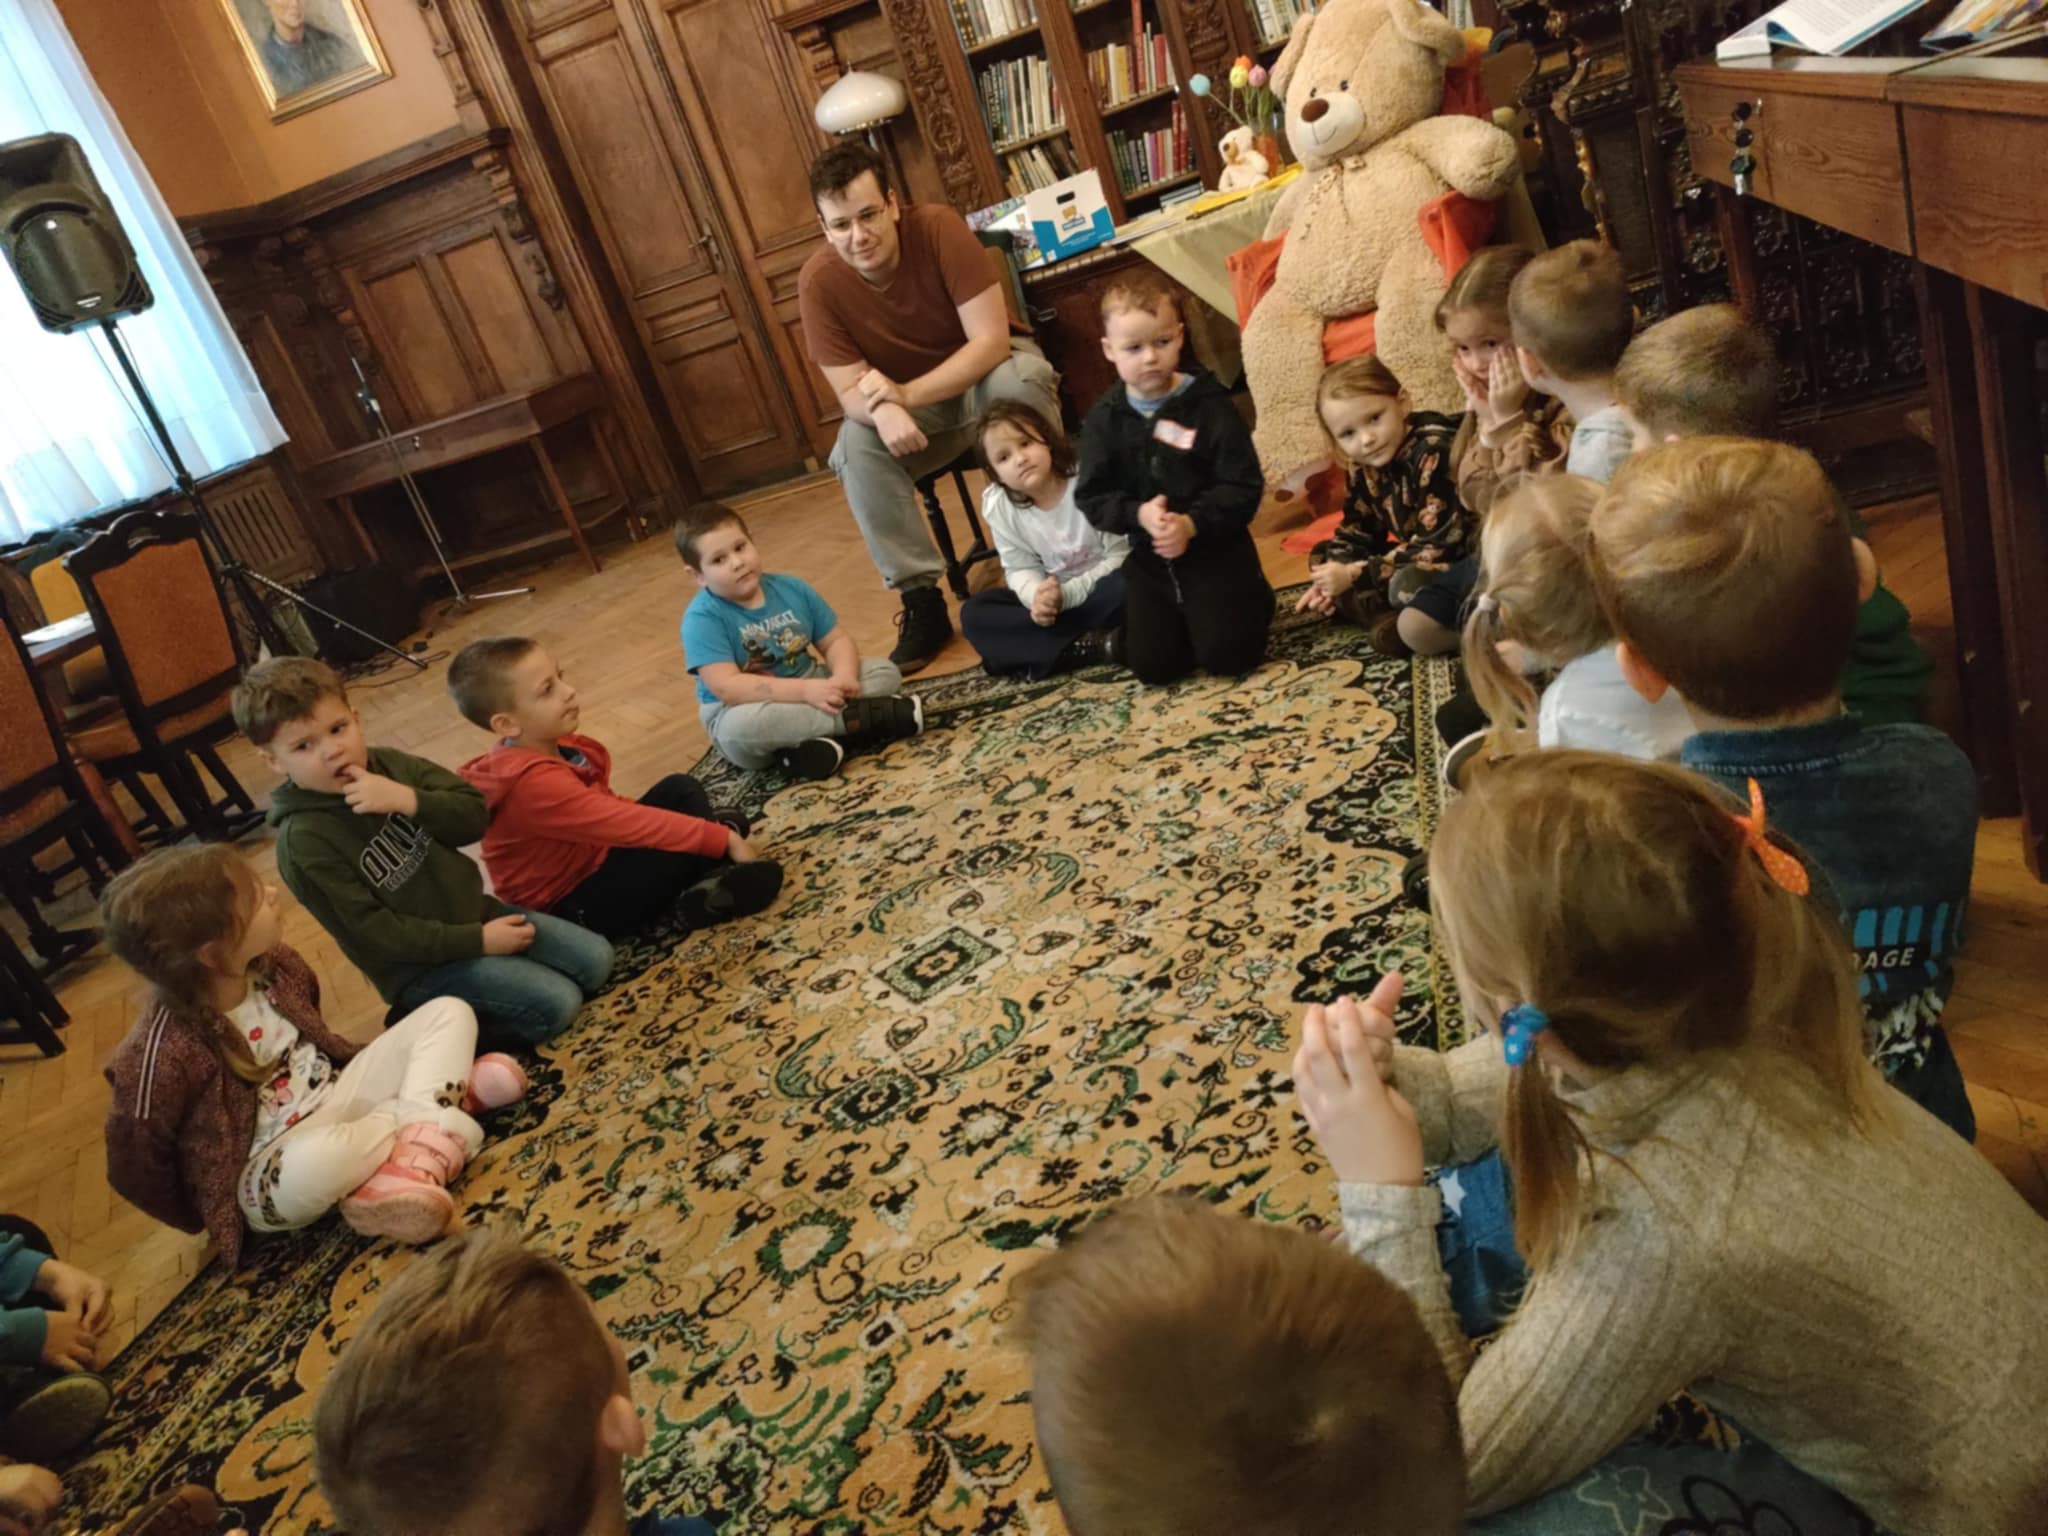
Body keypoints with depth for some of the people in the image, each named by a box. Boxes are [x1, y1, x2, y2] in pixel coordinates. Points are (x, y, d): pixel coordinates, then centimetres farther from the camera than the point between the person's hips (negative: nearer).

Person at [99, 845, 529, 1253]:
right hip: (269, 1176, -7)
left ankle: (419, 1156, -28)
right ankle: (450, 1098, -15)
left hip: (336, 1100, 7)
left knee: (449, 1012, -5)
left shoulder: (274, 966, -4)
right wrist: (214, 1222, 0)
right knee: (315, 1162, -43)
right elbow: (132, 1168, -13)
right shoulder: (166, 1051, -24)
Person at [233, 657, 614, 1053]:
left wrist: (409, 800, -26)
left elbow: (475, 815, -6)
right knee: (556, 1004, -19)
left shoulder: (389, 763, -2)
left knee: (596, 959, 0)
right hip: (417, 966, -7)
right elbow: (373, 934, -20)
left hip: (474, 912, 7)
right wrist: (478, 941, -19)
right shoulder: (304, 841, -20)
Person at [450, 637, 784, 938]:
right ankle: (715, 892, 0)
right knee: (686, 848, -26)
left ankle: (716, 874, -6)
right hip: (570, 905, -10)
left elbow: (606, 807, 10)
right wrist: (723, 839, -29)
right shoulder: (533, 782, -33)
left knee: (680, 789, 3)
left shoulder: (550, 745, -2)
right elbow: (626, 823, -33)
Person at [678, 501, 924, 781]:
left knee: (886, 673, -5)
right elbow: (727, 687, -27)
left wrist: (844, 676, -21)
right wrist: (804, 691, -33)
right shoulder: (702, 618, -18)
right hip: (741, 710, -5)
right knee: (739, 728, -40)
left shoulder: (793, 589, -1)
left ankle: (819, 740, -28)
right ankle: (858, 715, -30)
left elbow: (836, 640, 3)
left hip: (809, 689, 6)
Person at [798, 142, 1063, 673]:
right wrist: (884, 409, -43)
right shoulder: (818, 281, -20)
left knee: (1017, 378, -35)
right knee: (855, 447, -27)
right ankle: (921, 600, -18)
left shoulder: (938, 227, -26)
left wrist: (907, 394, -38)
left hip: (986, 370, -2)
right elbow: (850, 391, -19)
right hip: (904, 402, 2)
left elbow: (991, 340, -29)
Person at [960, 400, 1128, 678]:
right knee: (975, 613, -17)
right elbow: (1020, 569, -2)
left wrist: (1067, 594, -28)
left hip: (1098, 593, -5)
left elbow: (1120, 556, -17)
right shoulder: (998, 507, -7)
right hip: (1052, 596, 5)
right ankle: (1095, 645, -29)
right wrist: (1037, 596, -27)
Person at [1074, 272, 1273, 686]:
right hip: (1149, 558, 3)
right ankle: (1188, 615, 27)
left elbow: (1244, 486, -14)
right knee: (1153, 665, -3)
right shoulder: (1103, 420, -3)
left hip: (1215, 547, -3)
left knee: (1227, 655, -11)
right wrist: (1139, 515, -23)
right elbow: (1092, 496, -4)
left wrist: (1192, 523, -27)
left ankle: (1253, 597, 21)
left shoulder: (1210, 406, -12)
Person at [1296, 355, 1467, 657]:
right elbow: (1355, 535, 9)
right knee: (1323, 556, 7)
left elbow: (1435, 546, -27)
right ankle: (1391, 619, -14)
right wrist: (1334, 581, -11)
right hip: (1413, 560, 10)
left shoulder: (1434, 453, -24)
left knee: (1410, 584, -40)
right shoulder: (1362, 469, -1)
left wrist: (1355, 575, -26)